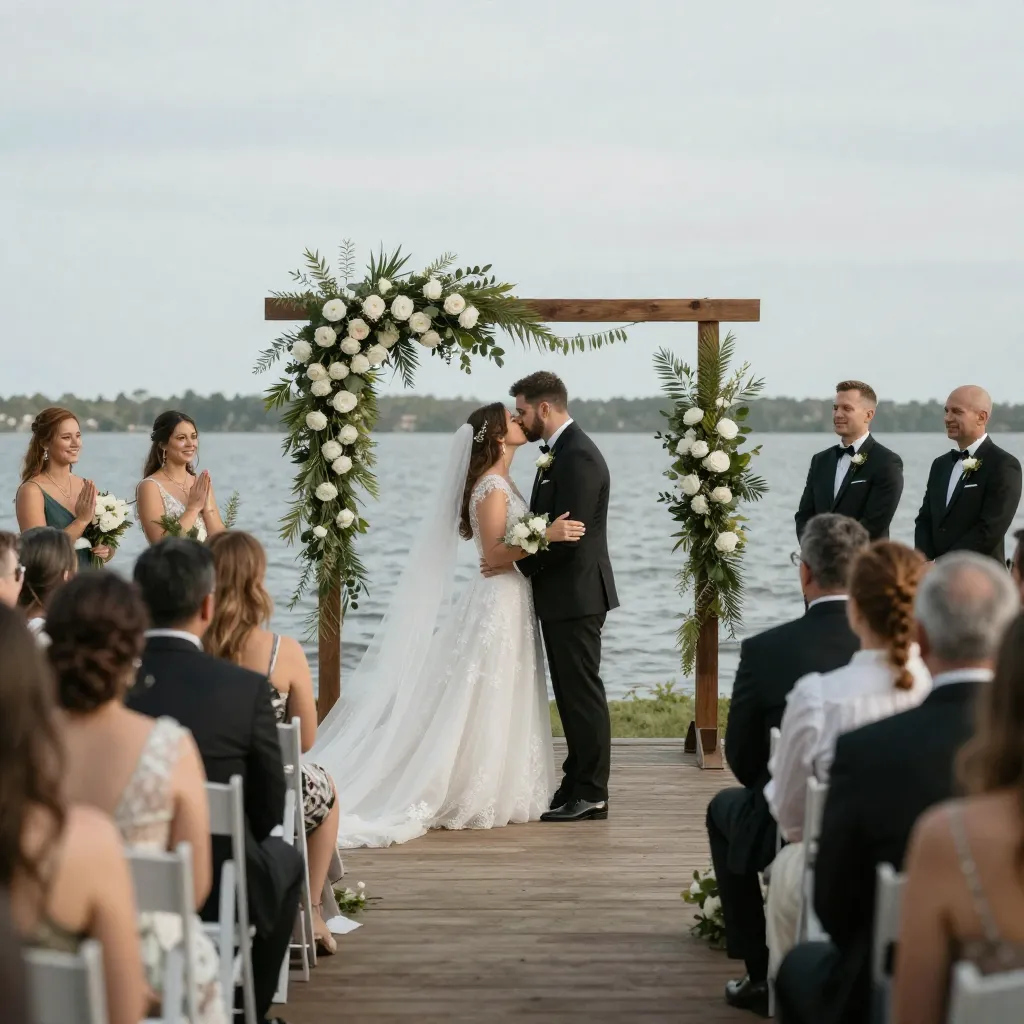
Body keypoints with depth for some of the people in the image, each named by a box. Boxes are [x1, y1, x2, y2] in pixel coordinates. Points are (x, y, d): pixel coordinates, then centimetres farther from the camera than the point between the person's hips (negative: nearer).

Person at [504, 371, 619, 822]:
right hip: (563, 596, 11)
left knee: (582, 693, -5)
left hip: (576, 594, -11)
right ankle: (578, 784, 21)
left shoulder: (578, 457, -18)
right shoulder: (560, 453, 16)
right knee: (572, 694, 14)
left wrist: (516, 561, -16)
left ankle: (590, 794, 0)